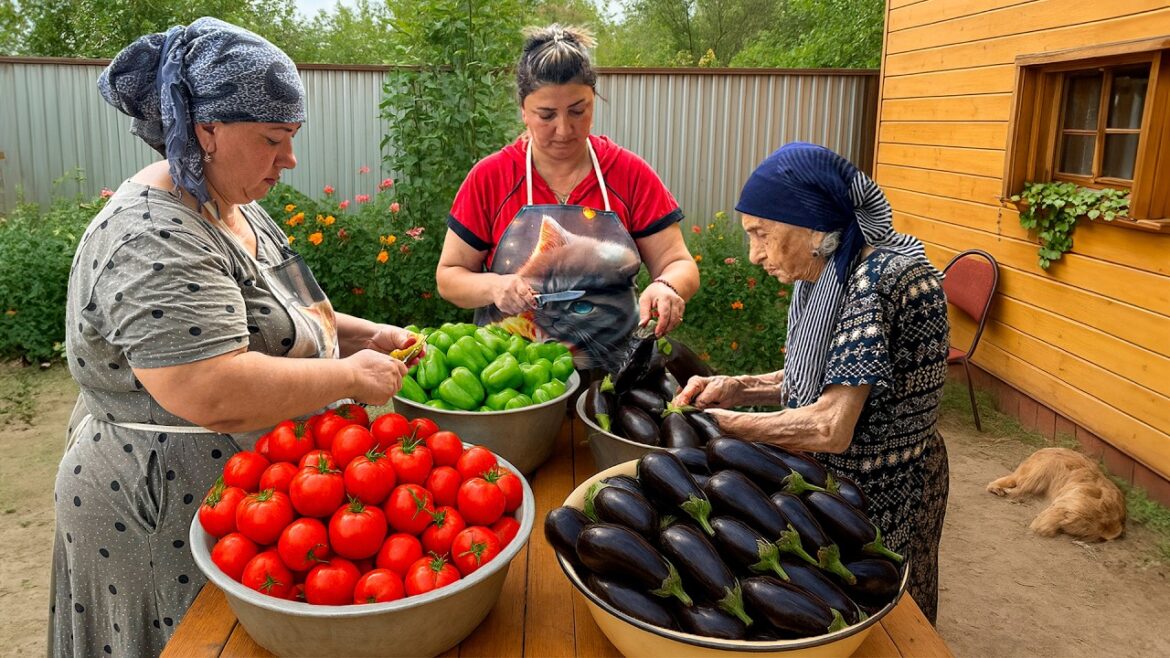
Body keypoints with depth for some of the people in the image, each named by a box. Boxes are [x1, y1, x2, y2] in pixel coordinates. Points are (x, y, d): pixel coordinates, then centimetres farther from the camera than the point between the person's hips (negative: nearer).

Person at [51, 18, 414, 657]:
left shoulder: (234, 207, 6)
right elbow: (217, 396, -35)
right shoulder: (152, 242, -26)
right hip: (170, 513, -9)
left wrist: (362, 333, 2)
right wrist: (350, 375, -24)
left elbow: (275, 315, 18)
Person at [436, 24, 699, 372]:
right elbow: (449, 276, 4)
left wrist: (666, 287, -21)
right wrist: (494, 286, -17)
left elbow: (679, 264, 2)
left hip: (614, 374, 1)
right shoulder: (489, 177, -1)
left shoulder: (631, 174, 1)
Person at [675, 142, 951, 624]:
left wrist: (722, 423, -20)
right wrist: (737, 388, -6)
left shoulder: (879, 277, -26)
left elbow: (832, 428, -30)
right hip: (825, 477, 8)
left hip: (880, 496, -8)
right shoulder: (824, 277, 2)